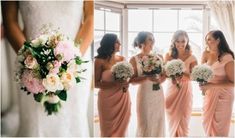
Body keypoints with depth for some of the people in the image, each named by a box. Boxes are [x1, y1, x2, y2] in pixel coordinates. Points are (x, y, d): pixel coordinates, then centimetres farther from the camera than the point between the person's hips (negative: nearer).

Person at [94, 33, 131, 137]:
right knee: (110, 130, 8)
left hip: (123, 99, 5)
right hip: (108, 100, -4)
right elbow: (96, 83, -13)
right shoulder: (100, 61, -10)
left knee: (121, 129, 14)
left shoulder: (122, 59, 4)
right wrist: (116, 84, -21)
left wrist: (126, 83, -6)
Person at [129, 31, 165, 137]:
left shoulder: (159, 57, 6)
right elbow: (132, 80, -9)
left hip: (158, 94, 4)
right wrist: (147, 78, -23)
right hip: (145, 95, -4)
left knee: (159, 123, 9)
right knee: (145, 124, 1)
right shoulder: (134, 59, -5)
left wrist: (160, 79, -12)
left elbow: (164, 75, 11)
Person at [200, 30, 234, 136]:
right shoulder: (207, 54, 1)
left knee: (219, 127, 5)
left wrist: (212, 85, -24)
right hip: (209, 94, 6)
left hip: (222, 95, -6)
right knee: (208, 123, 15)